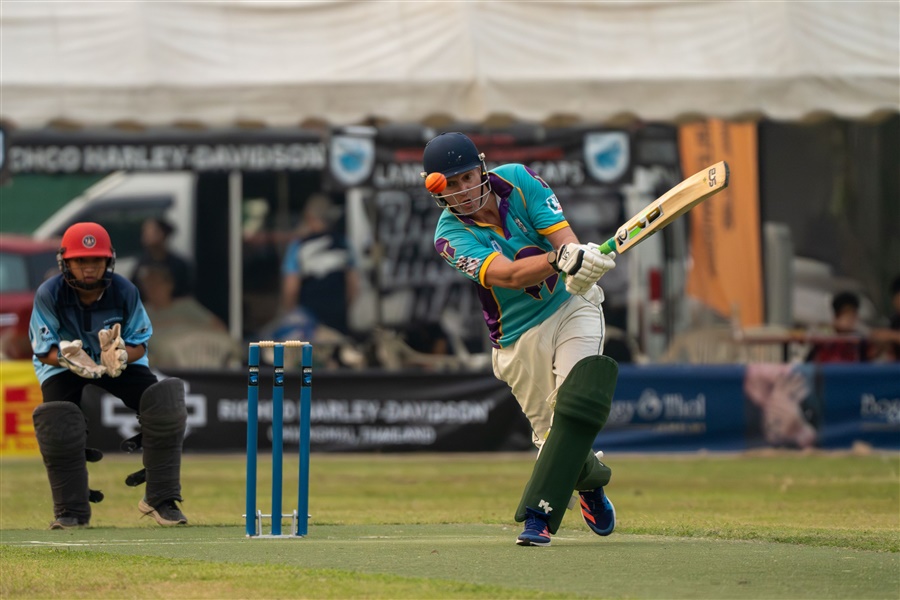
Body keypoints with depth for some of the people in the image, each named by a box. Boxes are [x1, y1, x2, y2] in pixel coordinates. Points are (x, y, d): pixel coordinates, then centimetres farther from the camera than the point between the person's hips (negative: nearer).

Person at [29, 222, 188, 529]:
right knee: (56, 422, -28)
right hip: (64, 365, -1)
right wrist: (70, 358, -41)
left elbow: (140, 344, -11)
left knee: (164, 402, -21)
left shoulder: (125, 291, -18)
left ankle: (160, 499, -8)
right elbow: (44, 350, -17)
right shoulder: (49, 295, -22)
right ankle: (71, 511, -10)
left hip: (121, 363, 1)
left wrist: (121, 355, -36)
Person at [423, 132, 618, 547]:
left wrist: (580, 263, -39)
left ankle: (538, 511, -22)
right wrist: (560, 259, -50)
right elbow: (506, 275, -31)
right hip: (520, 337, 0)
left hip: (573, 305, 1)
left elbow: (563, 236, -14)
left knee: (579, 401, -23)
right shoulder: (452, 236, -15)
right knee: (552, 433, 0)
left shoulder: (519, 180, -7)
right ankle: (590, 479, 34)